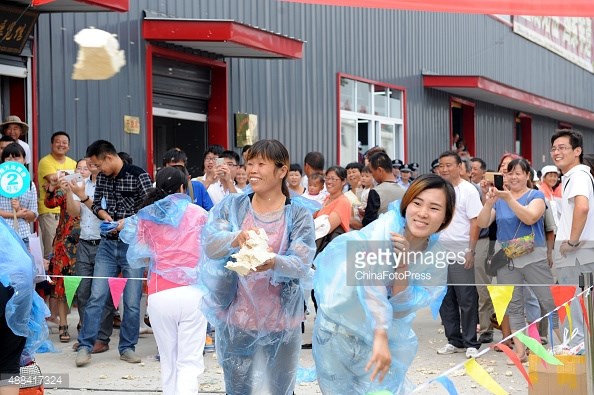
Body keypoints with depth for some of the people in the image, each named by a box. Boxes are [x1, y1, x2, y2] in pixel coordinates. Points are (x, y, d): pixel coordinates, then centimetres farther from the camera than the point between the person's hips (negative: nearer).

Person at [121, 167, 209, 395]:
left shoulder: (145, 217, 7)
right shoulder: (199, 214, 5)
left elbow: (137, 257, 6)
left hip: (160, 296, 2)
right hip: (192, 293, -2)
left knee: (168, 362, 14)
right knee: (189, 363, -2)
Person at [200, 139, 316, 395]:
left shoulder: (299, 215, -3)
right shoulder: (231, 206, 2)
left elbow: (301, 264, -14)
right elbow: (209, 244, -11)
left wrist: (273, 263, -36)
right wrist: (236, 238, -33)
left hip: (280, 322, -1)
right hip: (236, 319, 1)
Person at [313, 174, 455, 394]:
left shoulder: (437, 258, -8)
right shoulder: (388, 225, -20)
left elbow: (401, 310, -12)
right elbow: (370, 282, -34)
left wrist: (402, 264, -26)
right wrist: (380, 337, -44)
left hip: (385, 333, 3)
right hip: (338, 330, -3)